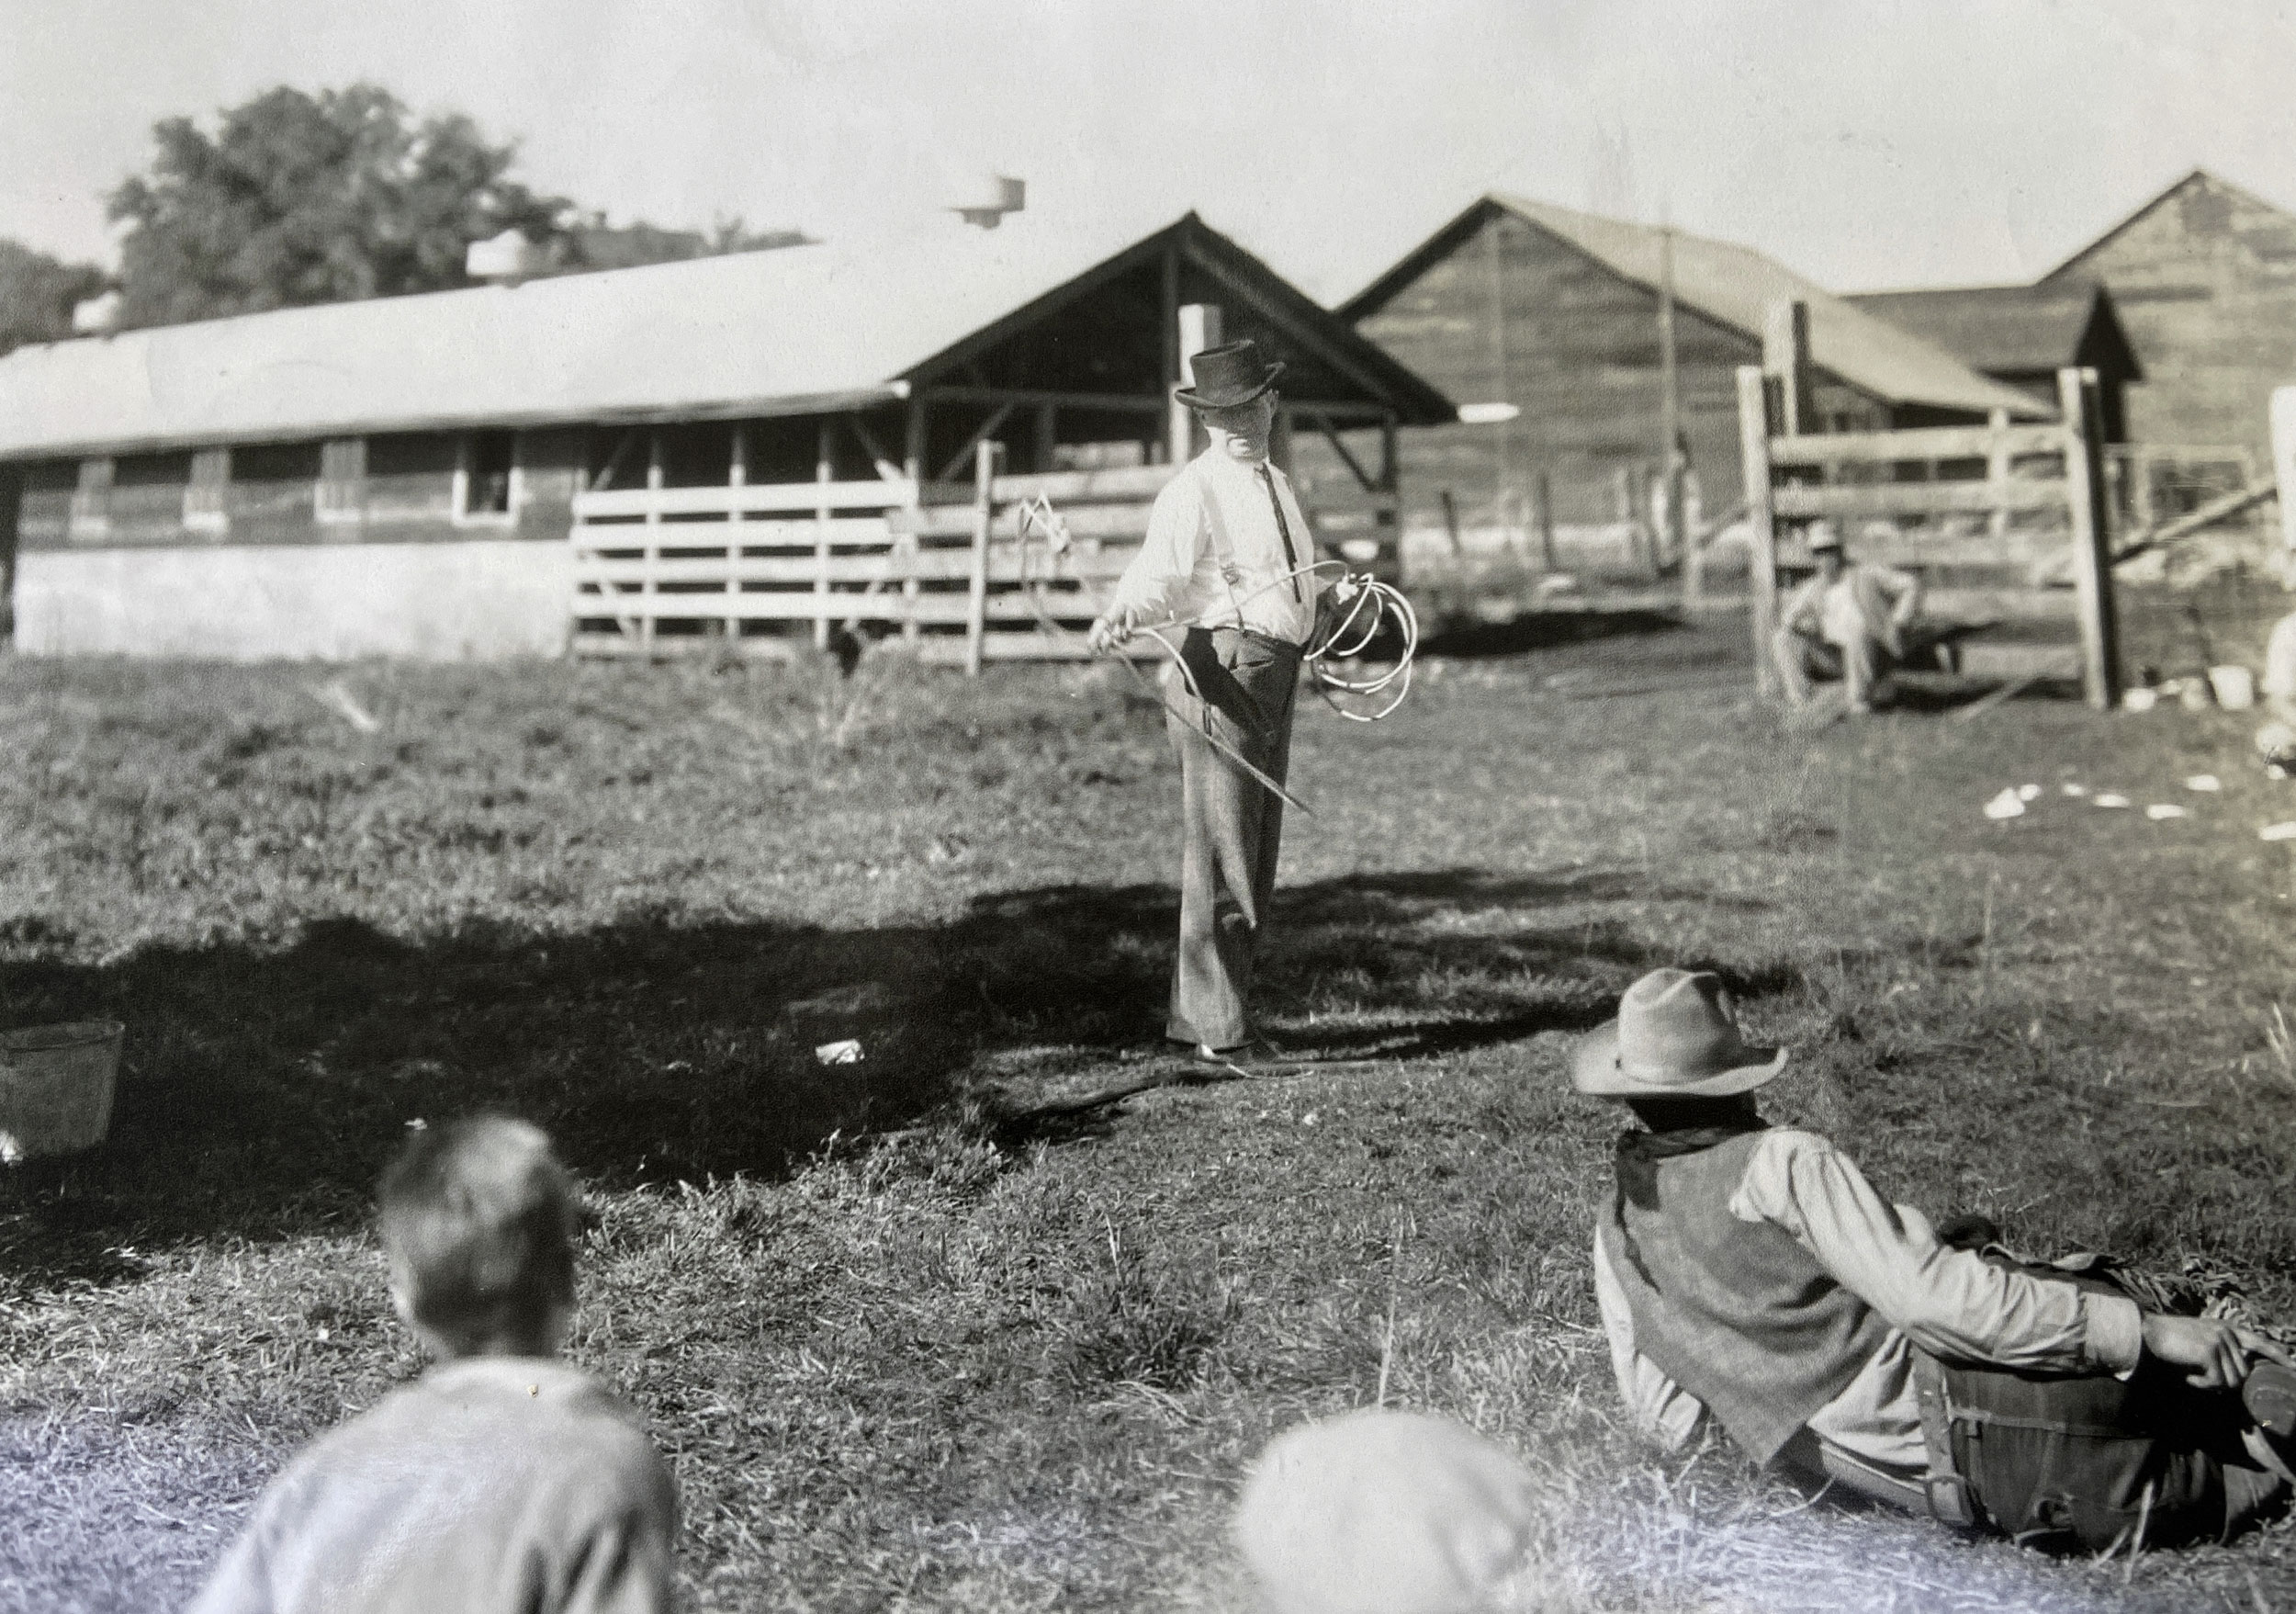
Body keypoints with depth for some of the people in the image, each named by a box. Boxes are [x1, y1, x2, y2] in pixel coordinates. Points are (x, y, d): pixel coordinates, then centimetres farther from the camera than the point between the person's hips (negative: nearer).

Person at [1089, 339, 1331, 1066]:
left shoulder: (1278, 485, 17)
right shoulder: (1193, 492, -11)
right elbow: (1160, 571, -27)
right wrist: (1119, 616, -45)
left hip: (1275, 678, 9)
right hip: (1221, 672, -9)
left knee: (1256, 855, 14)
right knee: (1220, 854, -8)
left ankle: (1201, 1013, 25)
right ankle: (1216, 1030, -2)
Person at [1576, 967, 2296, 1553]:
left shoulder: (1616, 1232, 8)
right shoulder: (1782, 1162, -13)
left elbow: (1663, 1417, 11)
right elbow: (1926, 1292, -20)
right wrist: (2140, 1330, -16)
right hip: (1962, 1422, -7)